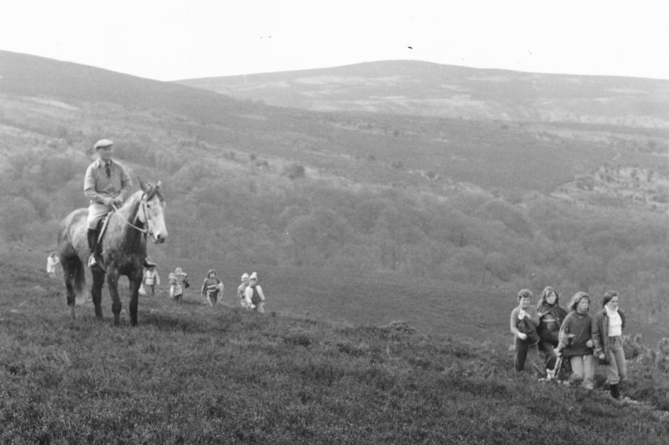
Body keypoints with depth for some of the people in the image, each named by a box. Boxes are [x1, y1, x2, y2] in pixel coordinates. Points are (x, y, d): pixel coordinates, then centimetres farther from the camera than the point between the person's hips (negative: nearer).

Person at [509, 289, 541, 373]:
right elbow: (513, 327, -11)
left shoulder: (532, 309, 2)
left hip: (532, 337, 3)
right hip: (520, 338, -3)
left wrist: (527, 316, -19)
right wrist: (519, 334, -31)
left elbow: (537, 323, -4)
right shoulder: (515, 311, -4)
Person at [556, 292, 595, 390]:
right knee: (579, 375, -13)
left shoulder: (589, 318, 4)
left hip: (587, 349, 2)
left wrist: (591, 340, -4)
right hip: (574, 351, -2)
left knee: (589, 376, -13)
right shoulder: (570, 318, -3)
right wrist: (559, 348, -3)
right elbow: (562, 333, 2)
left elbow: (593, 333, 16)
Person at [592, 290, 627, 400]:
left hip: (618, 344, 6)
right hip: (606, 345, -6)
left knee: (623, 373, 5)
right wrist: (599, 351, -15)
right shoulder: (600, 316, -14)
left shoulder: (620, 314, 5)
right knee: (613, 375, -4)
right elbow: (595, 335, -12)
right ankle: (616, 397, 8)